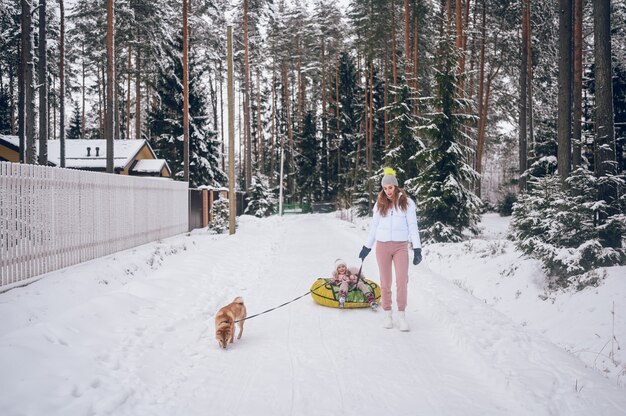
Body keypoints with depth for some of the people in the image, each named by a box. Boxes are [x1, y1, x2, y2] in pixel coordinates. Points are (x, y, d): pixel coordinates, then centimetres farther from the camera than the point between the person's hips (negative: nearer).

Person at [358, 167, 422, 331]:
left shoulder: (407, 202, 0)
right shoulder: (380, 204, 7)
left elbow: (413, 226, -1)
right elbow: (373, 226, 14)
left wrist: (417, 249, -7)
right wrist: (366, 247, 16)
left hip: (401, 246, -2)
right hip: (382, 246, 2)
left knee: (402, 281, -10)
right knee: (385, 282, 5)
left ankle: (401, 315, 0)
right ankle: (387, 313, 16)